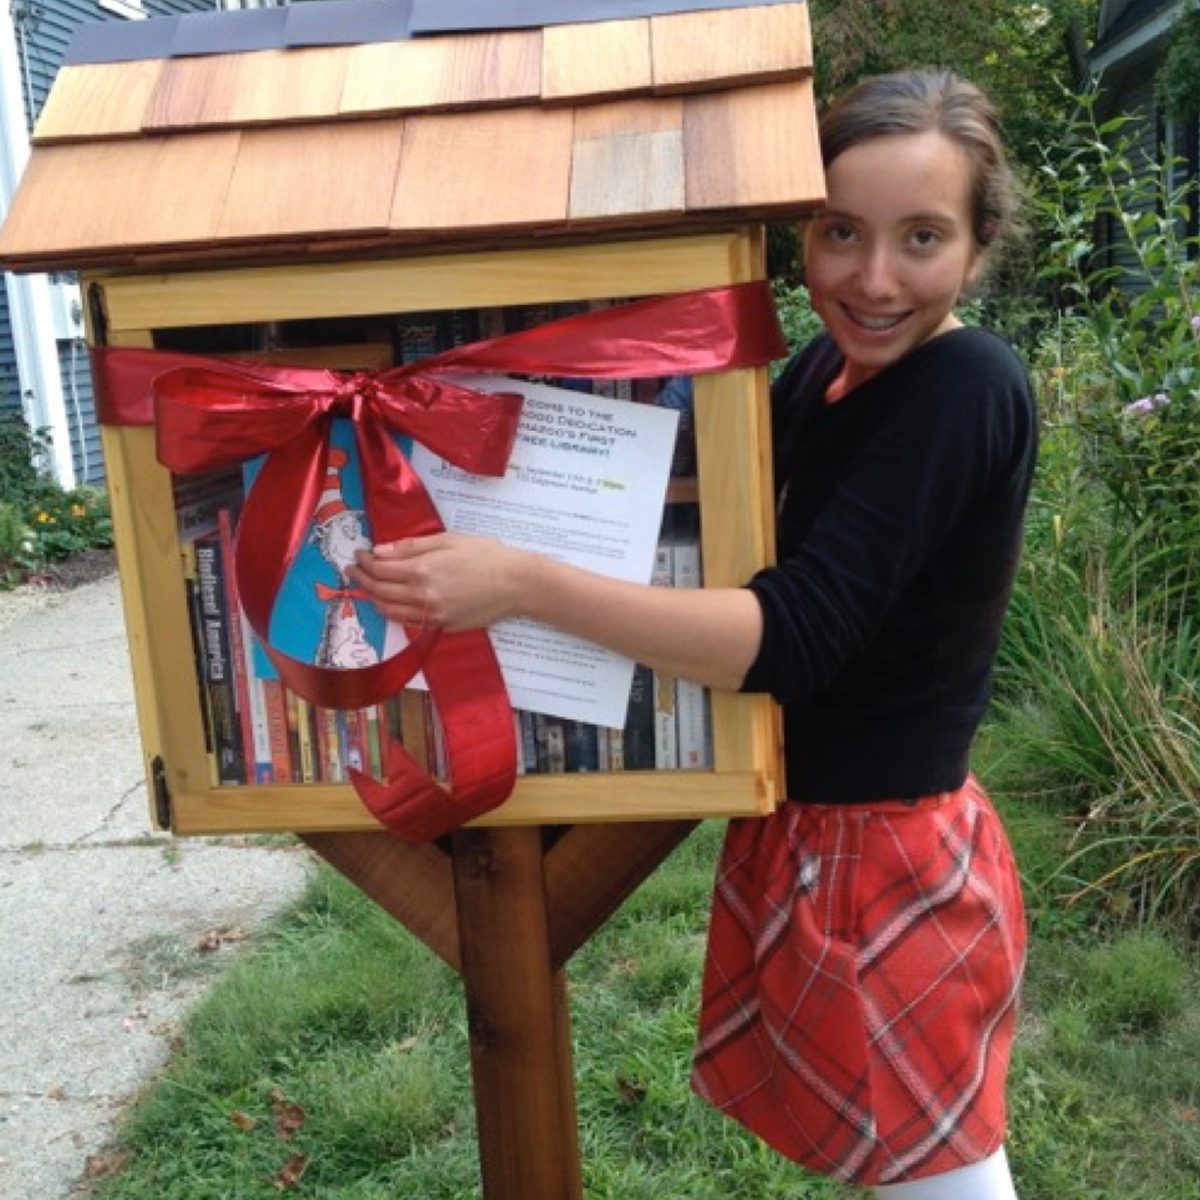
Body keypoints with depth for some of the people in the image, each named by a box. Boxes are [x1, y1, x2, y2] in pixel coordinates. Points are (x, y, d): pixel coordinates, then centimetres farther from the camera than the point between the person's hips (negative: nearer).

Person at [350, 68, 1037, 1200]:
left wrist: (522, 583, -35)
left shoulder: (970, 390, -23)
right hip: (806, 837, 8)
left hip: (885, 859, -8)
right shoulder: (829, 366, 2)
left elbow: (795, 637, -31)